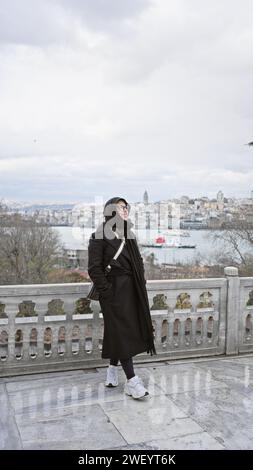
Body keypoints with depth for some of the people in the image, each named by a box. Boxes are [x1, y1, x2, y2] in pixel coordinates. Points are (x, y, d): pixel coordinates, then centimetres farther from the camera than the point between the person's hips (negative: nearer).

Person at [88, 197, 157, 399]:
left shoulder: (130, 236, 12)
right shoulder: (99, 237, -9)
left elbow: (139, 262, 17)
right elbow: (94, 268, -12)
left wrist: (141, 283, 7)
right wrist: (107, 291, -15)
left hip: (132, 290, 7)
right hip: (114, 290, -6)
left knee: (119, 331, 13)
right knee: (122, 331, -6)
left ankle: (113, 368, 30)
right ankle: (131, 380, -2)